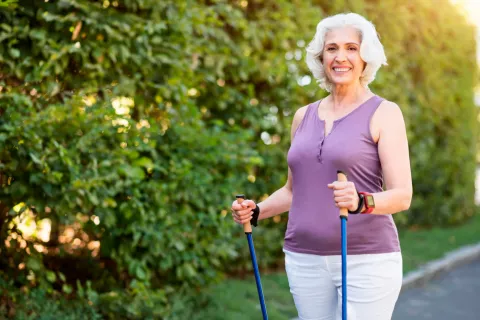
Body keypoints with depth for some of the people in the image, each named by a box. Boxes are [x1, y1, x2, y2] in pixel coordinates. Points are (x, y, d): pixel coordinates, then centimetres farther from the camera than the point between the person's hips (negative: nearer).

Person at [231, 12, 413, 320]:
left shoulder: (383, 113, -2)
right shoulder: (304, 116, 12)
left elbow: (402, 195, -9)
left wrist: (361, 201, -29)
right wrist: (256, 211, 4)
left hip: (367, 260, -5)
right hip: (305, 260, 5)